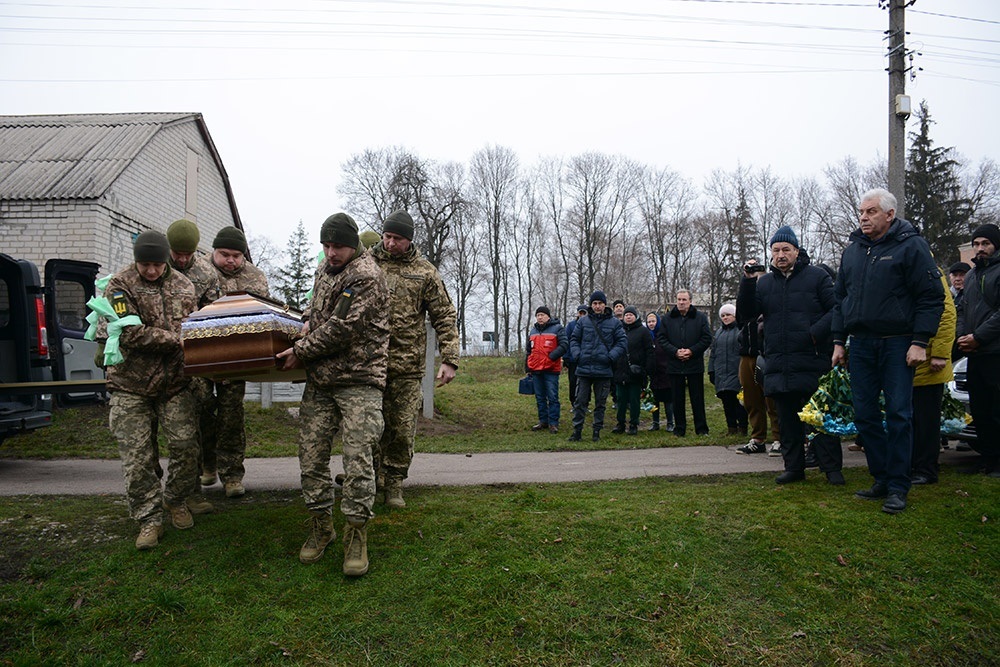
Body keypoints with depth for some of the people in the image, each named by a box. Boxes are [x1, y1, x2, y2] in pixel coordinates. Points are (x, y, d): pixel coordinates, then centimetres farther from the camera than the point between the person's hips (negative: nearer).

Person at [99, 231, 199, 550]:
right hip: (130, 383, -2)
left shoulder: (183, 285, 4)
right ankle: (149, 519, 14)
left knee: (186, 445, -2)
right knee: (137, 456, 0)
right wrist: (176, 338, -20)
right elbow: (131, 334, -17)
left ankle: (176, 500, 24)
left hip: (174, 382, 3)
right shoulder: (120, 286, -8)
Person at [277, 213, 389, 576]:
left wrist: (301, 351, -11)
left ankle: (356, 535, 4)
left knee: (358, 457, -8)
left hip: (358, 380, -7)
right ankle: (321, 526, 21)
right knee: (311, 454, 6)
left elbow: (342, 328, -17)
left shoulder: (368, 277, -11)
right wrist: (306, 327, 15)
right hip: (319, 380, 7)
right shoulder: (324, 272, 16)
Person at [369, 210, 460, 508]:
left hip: (407, 366, 0)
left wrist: (449, 359, -3)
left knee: (403, 429, 4)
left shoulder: (425, 272, 5)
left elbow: (445, 317, 5)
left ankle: (394, 483, 21)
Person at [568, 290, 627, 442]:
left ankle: (597, 431, 19)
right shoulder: (583, 321, 5)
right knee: (580, 401, 2)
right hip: (584, 369, 0)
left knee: (600, 403, 9)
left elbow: (621, 342, 1)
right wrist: (577, 355, -6)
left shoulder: (614, 322, 2)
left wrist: (611, 356, -12)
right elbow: (574, 340, 9)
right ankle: (577, 430, 9)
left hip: (604, 371, 0)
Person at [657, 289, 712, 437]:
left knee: (698, 398, 4)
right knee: (677, 399, 6)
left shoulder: (700, 317, 3)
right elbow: (662, 338, 3)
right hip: (675, 365, 1)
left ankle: (701, 429, 12)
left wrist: (692, 351, -11)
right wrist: (675, 351, -11)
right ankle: (679, 429, 15)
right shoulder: (667, 318, 6)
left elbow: (707, 338, 0)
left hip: (695, 364, -1)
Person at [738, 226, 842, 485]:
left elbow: (837, 308, -2)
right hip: (778, 366, 4)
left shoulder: (817, 276, 2)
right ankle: (794, 467, 21)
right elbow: (745, 315, 4)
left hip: (813, 364, -4)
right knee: (788, 419, 11)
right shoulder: (764, 282, 12)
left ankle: (832, 468, 11)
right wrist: (747, 282, -8)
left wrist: (817, 331, -17)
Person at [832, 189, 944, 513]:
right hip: (860, 345, 6)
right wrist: (839, 341, 13)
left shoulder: (911, 245, -4)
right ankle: (882, 478, 18)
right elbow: (840, 300, 18)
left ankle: (897, 487, 4)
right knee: (865, 415, 6)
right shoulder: (852, 250, 14)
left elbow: (931, 297, -7)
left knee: (898, 415, -3)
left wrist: (920, 341, -13)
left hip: (897, 344, -5)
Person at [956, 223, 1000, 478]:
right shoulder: (972, 275, 20)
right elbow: (962, 309, 22)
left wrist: (978, 337, -15)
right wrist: (962, 335, 5)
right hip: (974, 354, 8)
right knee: (979, 409, 12)